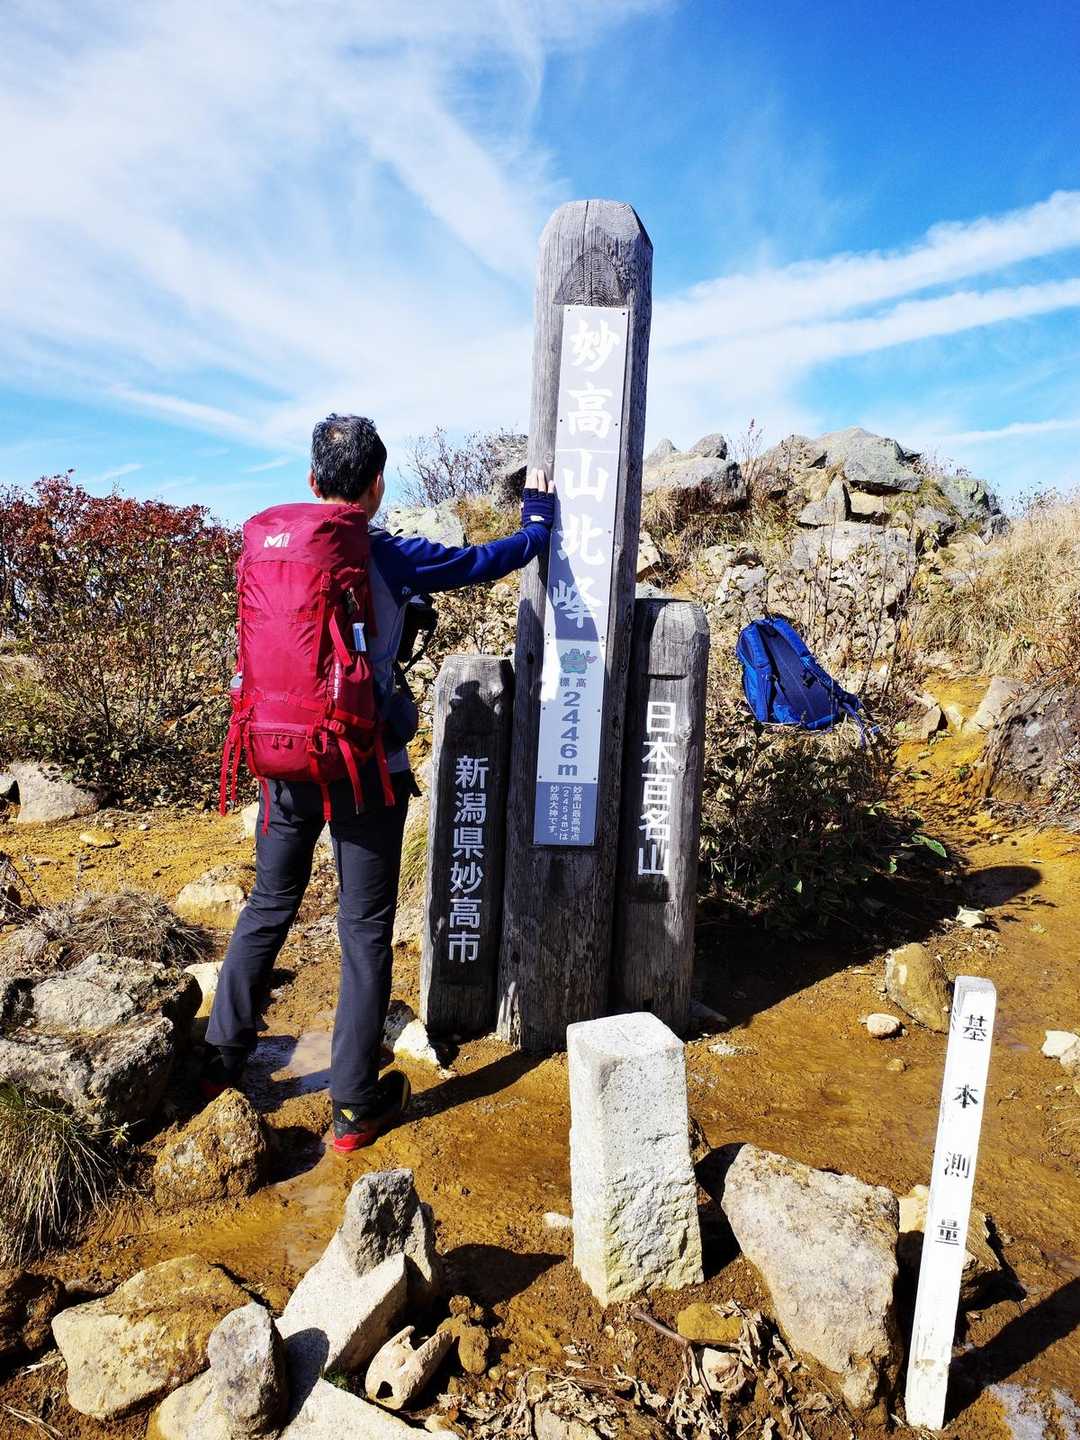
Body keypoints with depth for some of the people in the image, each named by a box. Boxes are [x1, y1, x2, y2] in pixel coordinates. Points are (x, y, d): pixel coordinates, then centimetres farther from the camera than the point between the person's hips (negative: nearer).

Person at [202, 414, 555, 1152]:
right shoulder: (391, 559, -11)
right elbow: (499, 557, 0)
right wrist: (539, 506, 17)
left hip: (287, 761, 4)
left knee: (269, 906, 21)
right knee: (365, 931, 6)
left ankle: (222, 1057, 34)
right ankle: (356, 1108, 17)